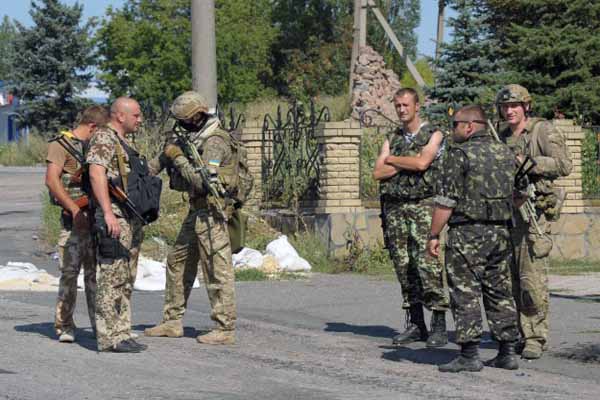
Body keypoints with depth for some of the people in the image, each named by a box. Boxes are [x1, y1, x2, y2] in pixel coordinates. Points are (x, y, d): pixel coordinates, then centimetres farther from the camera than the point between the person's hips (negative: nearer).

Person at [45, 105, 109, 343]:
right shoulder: (62, 144, -4)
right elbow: (52, 180, -14)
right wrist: (74, 209, -18)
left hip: (98, 216, 6)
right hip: (74, 218, -6)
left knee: (96, 271, 8)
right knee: (70, 271, -6)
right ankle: (64, 327, 0)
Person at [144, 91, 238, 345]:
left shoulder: (214, 143, -18)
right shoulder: (190, 139, 12)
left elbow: (203, 182, -27)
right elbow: (162, 160, 23)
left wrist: (178, 157, -19)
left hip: (211, 212, -10)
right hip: (197, 212, 10)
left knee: (217, 270, -8)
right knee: (177, 262, 15)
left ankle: (225, 329, -5)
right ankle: (172, 322, 23)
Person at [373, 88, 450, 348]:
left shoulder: (433, 135, 3)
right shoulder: (392, 139, 17)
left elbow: (422, 163, -15)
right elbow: (378, 173, 4)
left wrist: (393, 160, -2)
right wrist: (408, 164, -6)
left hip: (421, 206, -5)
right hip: (394, 207, 5)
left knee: (427, 265, -13)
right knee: (404, 267, 4)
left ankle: (439, 326, -11)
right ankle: (415, 324, 10)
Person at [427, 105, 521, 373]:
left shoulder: (460, 154, -9)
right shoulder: (506, 153, 13)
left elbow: (446, 200, -12)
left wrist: (433, 236, -8)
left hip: (468, 232, -7)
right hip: (501, 231, 7)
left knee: (465, 294, -4)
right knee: (500, 293, 12)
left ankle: (469, 355, -7)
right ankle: (507, 353, 13)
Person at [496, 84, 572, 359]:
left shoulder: (543, 130, -3)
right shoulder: (502, 137, 17)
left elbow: (564, 165, -13)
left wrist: (526, 162, -17)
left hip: (533, 211, -7)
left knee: (532, 279, -11)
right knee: (510, 278, 7)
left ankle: (536, 338, -6)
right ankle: (521, 333, 15)